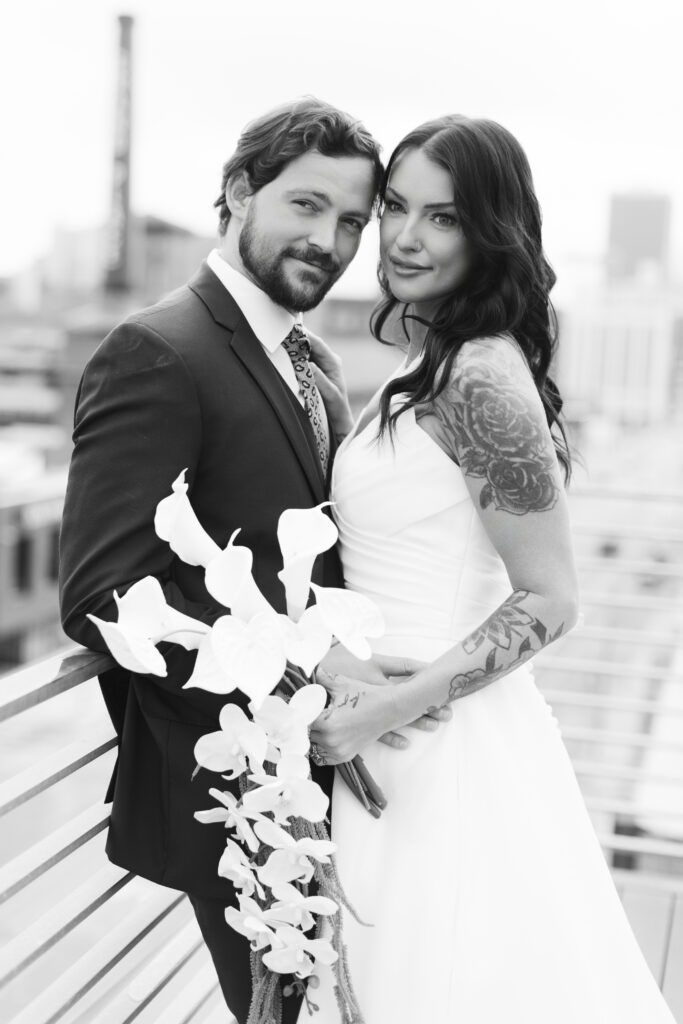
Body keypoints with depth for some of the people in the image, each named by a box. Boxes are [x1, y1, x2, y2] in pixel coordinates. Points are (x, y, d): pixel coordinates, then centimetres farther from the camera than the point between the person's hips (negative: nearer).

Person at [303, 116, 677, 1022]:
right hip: (412, 746, 9)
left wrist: (388, 710, -22)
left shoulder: (479, 379, -20)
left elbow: (549, 600, -19)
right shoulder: (432, 364, 7)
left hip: (442, 757, -9)